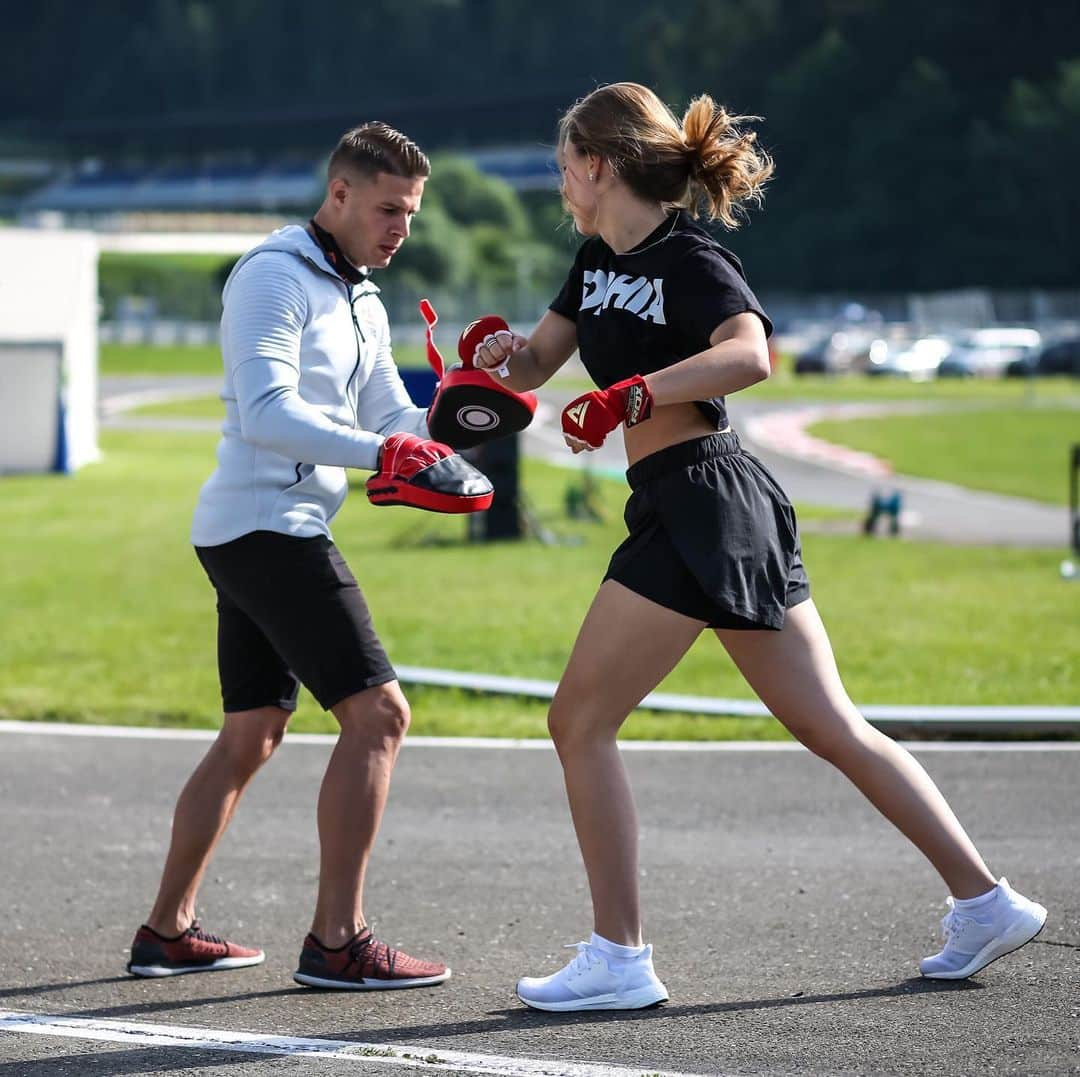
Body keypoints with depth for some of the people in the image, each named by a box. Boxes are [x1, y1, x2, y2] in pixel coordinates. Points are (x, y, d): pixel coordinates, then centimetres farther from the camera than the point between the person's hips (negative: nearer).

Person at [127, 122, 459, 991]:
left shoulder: (361, 300, 19)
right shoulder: (275, 277, -11)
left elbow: (393, 417, 14)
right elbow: (267, 414, -22)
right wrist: (376, 449, -33)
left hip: (253, 536, 10)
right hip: (266, 523, -10)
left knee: (251, 737, 15)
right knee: (377, 713, -14)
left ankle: (167, 932, 22)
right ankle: (337, 942, -13)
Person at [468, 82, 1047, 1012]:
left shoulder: (689, 260, -11)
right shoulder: (599, 261, 16)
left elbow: (748, 354, -29)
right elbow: (537, 366, 18)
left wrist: (630, 395, -35)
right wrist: (507, 354, -4)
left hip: (697, 505, -10)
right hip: (729, 514, 10)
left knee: (580, 723, -4)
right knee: (833, 727, 11)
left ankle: (619, 960, -3)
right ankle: (986, 900, 13)